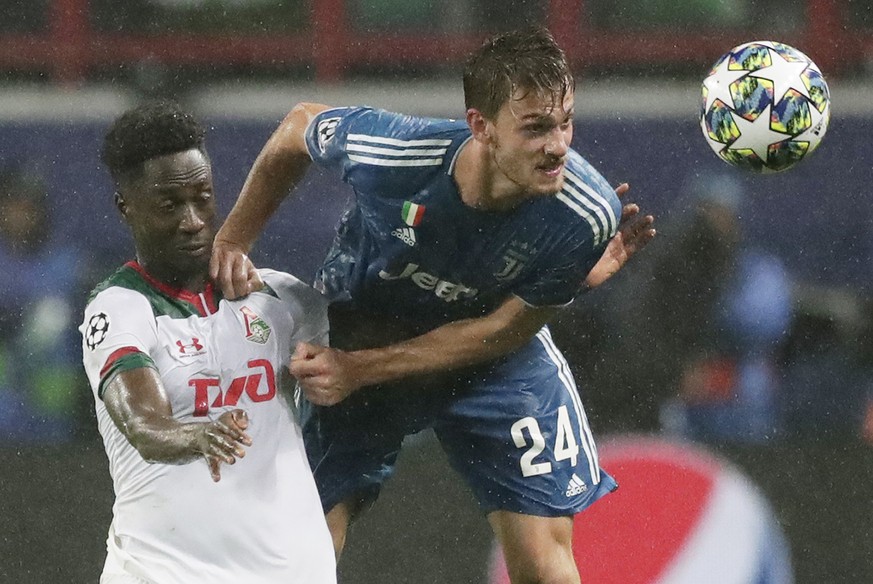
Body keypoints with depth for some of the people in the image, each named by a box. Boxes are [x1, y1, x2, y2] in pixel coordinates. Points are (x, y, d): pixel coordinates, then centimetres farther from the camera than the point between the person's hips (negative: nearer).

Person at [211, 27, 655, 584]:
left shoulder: (587, 217, -32)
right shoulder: (386, 149, -33)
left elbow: (500, 330, -20)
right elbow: (298, 128, -8)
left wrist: (359, 370, -24)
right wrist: (232, 243, -5)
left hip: (494, 358, 0)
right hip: (353, 328, 0)